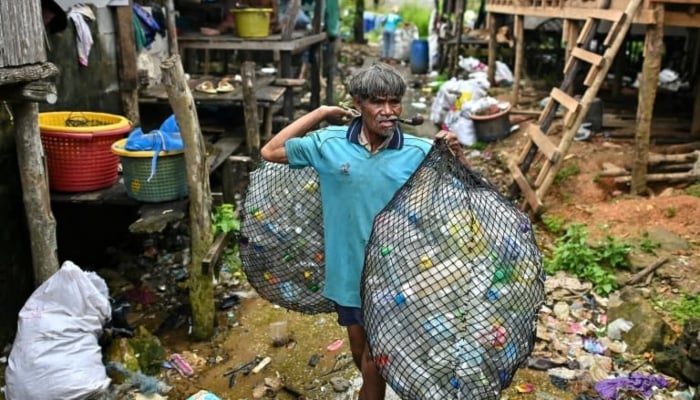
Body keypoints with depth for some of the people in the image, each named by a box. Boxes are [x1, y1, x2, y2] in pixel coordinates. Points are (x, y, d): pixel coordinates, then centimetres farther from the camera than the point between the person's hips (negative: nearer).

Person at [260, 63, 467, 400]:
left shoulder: (419, 152, -11)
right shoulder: (330, 144, -8)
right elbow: (270, 152, -1)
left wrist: (457, 154, -24)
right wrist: (320, 113, -4)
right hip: (348, 268, 3)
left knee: (375, 359, 8)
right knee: (359, 349, 23)